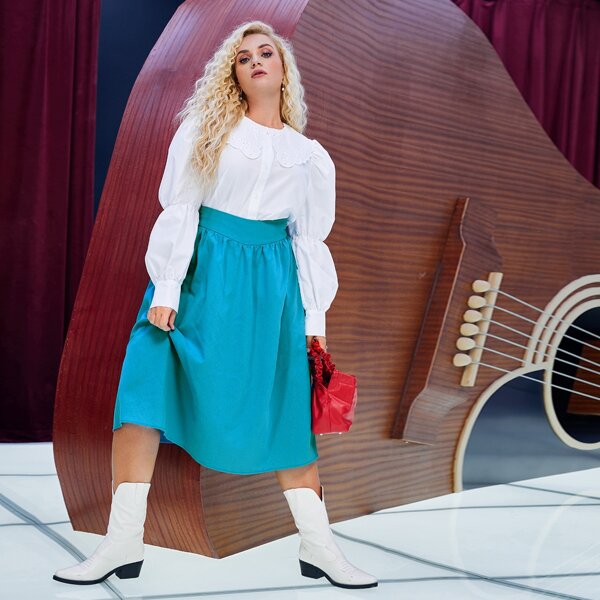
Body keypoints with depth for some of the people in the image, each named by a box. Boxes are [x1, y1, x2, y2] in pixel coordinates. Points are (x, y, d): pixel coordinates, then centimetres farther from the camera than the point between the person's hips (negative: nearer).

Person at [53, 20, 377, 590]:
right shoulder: (206, 131, 8)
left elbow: (311, 238, 14)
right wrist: (166, 287, -10)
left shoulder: (311, 156, 15)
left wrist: (315, 316, 7)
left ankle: (318, 547, 9)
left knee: (288, 406, 1)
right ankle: (123, 542, -8)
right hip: (204, 272, -1)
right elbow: (179, 210, 0)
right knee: (148, 387, -13)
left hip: (274, 280, 2)